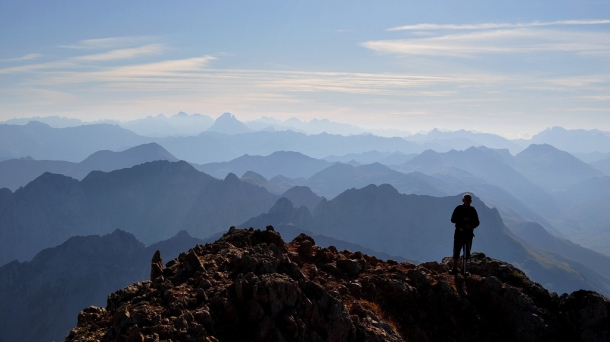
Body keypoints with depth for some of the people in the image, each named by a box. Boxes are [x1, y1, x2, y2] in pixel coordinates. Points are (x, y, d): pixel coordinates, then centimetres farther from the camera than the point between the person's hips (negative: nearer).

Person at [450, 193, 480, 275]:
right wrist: (462, 219, -19)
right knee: (456, 250, -3)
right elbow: (453, 219, -5)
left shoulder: (473, 210, 6)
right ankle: (454, 268, 4)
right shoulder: (458, 208, 0)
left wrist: (471, 226, -14)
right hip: (459, 232, -2)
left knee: (467, 251, 4)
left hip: (469, 233, 2)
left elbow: (477, 222, 6)